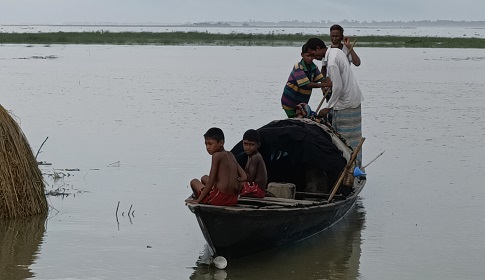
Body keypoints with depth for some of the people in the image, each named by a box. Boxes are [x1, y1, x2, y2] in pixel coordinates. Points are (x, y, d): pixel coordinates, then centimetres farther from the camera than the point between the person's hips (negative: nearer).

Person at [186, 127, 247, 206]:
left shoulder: (217, 155, -13)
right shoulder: (230, 155, 9)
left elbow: (211, 182, -14)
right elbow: (244, 177, 4)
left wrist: (198, 200, -8)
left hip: (220, 198, -8)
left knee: (194, 182, 16)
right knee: (204, 178, 30)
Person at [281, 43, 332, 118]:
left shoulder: (313, 67, 0)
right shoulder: (298, 67, -21)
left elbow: (322, 79, -10)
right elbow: (306, 85, -28)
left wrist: (331, 82, -32)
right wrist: (325, 85, -33)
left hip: (301, 102, 7)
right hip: (290, 103, -7)